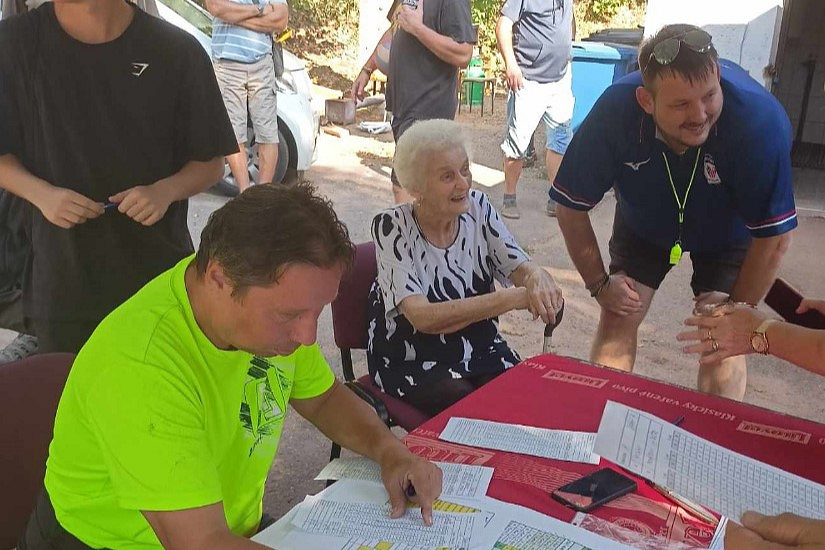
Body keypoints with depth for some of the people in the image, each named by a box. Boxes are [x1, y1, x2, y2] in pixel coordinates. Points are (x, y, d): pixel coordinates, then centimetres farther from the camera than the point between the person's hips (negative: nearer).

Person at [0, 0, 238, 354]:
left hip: (162, 275, 0)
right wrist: (41, 194, -15)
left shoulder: (177, 51, -6)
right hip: (61, 284, 1)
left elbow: (211, 162, 2)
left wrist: (166, 190, -18)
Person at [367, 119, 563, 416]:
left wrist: (537, 278, -35)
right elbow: (424, 318, -26)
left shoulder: (478, 207, -3)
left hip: (481, 350, 4)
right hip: (412, 364, -4)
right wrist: (513, 298, -34)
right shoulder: (392, 227, -17)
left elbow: (521, 267, -9)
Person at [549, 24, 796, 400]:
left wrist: (737, 309, -18)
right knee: (618, 320, -4)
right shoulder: (614, 112, -35)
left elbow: (773, 235, -28)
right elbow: (572, 207, -19)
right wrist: (599, 283, -14)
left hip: (728, 231, -1)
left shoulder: (761, 119, -39)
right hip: (643, 221, 1)